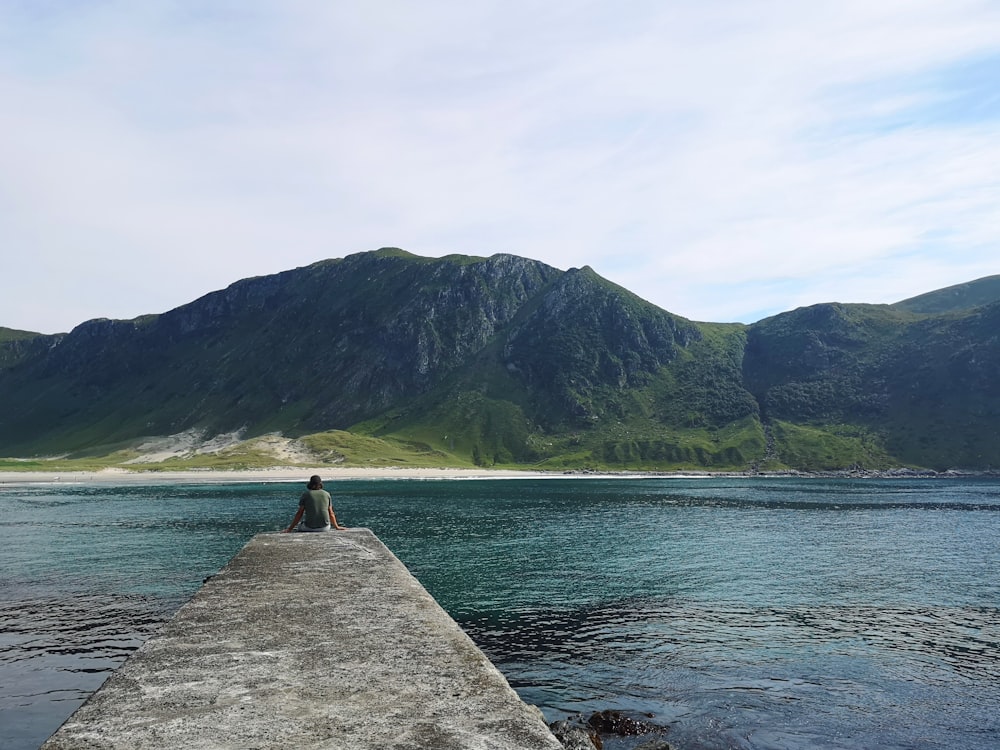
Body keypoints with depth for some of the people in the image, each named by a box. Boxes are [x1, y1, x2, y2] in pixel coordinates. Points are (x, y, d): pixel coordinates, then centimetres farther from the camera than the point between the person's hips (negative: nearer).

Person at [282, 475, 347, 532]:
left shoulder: (305, 494, 3)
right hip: (325, 528, 1)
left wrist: (290, 529, 6)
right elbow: (331, 513, 11)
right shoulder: (327, 494, 8)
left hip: (309, 528, -1)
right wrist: (337, 527, 22)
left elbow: (299, 514, 0)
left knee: (299, 525, 31)